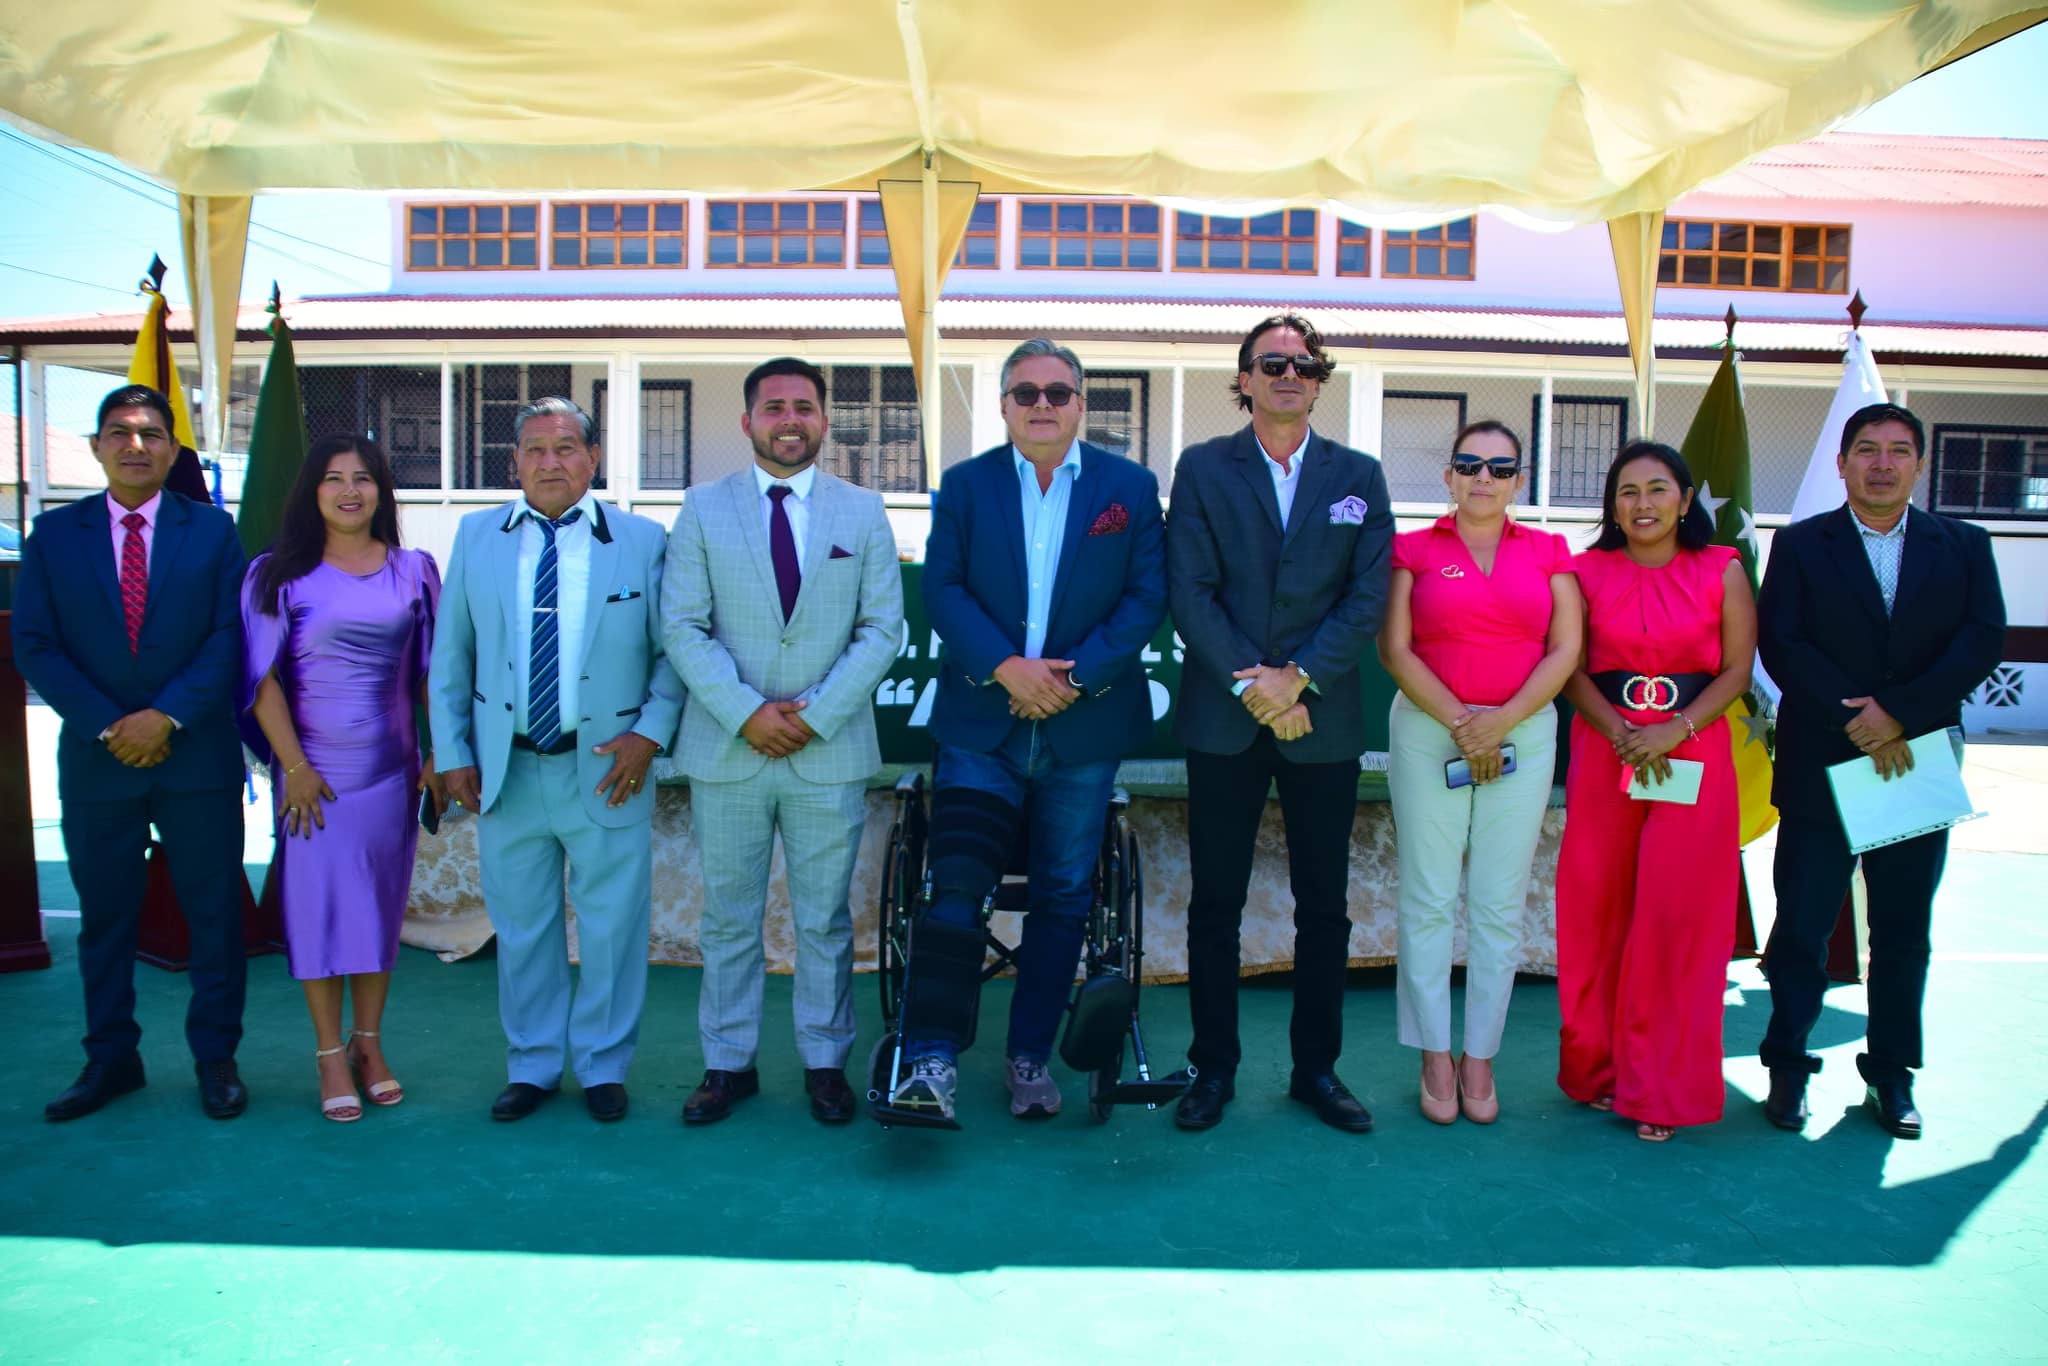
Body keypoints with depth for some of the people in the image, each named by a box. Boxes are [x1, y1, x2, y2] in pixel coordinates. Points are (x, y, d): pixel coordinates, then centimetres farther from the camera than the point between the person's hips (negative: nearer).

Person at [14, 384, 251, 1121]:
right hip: (95, 755, 1)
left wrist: (167, 715, -13)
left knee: (214, 913, 4)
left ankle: (216, 1057, 17)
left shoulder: (212, 530, 3)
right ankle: (110, 1058, 24)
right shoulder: (55, 533, 6)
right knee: (104, 915, 11)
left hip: (198, 755, -1)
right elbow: (35, 646, 0)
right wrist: (107, 725, -10)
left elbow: (229, 638, -3)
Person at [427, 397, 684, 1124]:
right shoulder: (476, 536, 7)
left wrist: (650, 733, -10)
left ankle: (603, 1065, 26)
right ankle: (531, 1066, 30)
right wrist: (452, 754, 4)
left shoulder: (643, 540, 0)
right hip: (505, 769, 2)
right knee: (521, 927, 13)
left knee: (612, 927, 7)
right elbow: (450, 656, 9)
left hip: (607, 768, -2)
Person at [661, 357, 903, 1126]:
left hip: (830, 752, 0)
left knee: (825, 920, 8)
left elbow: (883, 629, -1)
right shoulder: (704, 509, 4)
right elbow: (683, 627, -2)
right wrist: (745, 712, -14)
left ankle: (824, 1063, 21)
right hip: (727, 750, 0)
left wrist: (814, 716, -11)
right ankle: (728, 1064, 23)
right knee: (729, 918, 10)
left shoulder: (863, 512, 5)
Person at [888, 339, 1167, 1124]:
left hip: (1084, 727, 1)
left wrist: (1075, 676, -14)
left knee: (1062, 897, 8)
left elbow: (1148, 596, -3)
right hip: (981, 723, -1)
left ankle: (1030, 1057, 21)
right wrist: (1006, 668, -18)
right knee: (955, 884, -10)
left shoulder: (1129, 487, 4)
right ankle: (933, 1061, -4)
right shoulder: (965, 485, 5)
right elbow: (943, 590, -4)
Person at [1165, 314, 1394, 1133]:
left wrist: (1299, 678, -12)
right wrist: (1253, 687, -13)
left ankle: (1317, 1068, 22)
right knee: (1215, 903, 5)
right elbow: (1190, 594, -4)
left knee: (1324, 905, 8)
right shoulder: (1203, 469, 4)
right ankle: (1213, 1069, 17)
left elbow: (1368, 599, 0)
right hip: (1223, 720, -1)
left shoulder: (1359, 476, 8)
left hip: (1324, 721, 2)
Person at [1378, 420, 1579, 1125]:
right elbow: (1395, 650, -4)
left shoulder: (1548, 552, 8)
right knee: (1429, 900, 0)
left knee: (1499, 905, 4)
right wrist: (1458, 723, -11)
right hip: (1428, 731, -1)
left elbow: (1565, 651, 2)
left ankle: (1480, 1058, 15)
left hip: (1523, 733, 2)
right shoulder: (1414, 550, 4)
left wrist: (1501, 721, -10)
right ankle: (1436, 1058, 11)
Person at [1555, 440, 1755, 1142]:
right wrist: (1620, 732, -14)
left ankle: (1659, 1088, 8)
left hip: (1693, 758, -1)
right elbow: (1571, 668, 1)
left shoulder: (1723, 570, 5)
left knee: (1677, 917, -3)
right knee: (1597, 912, 3)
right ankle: (1598, 1068, 18)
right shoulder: (1588, 571, 6)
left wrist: (1673, 730, -13)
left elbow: (1737, 670, 1)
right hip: (1604, 756, 1)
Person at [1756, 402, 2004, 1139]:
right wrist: (1854, 722, -16)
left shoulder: (1964, 547, 8)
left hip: (1917, 766, 2)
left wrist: (1900, 711, -17)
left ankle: (1891, 1073, 23)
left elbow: (1983, 641, -5)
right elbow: (1782, 644, -7)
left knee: (1904, 931, 10)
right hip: (1821, 767, -2)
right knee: (1802, 926, 2)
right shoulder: (1799, 545, 3)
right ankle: (1787, 1064, 16)